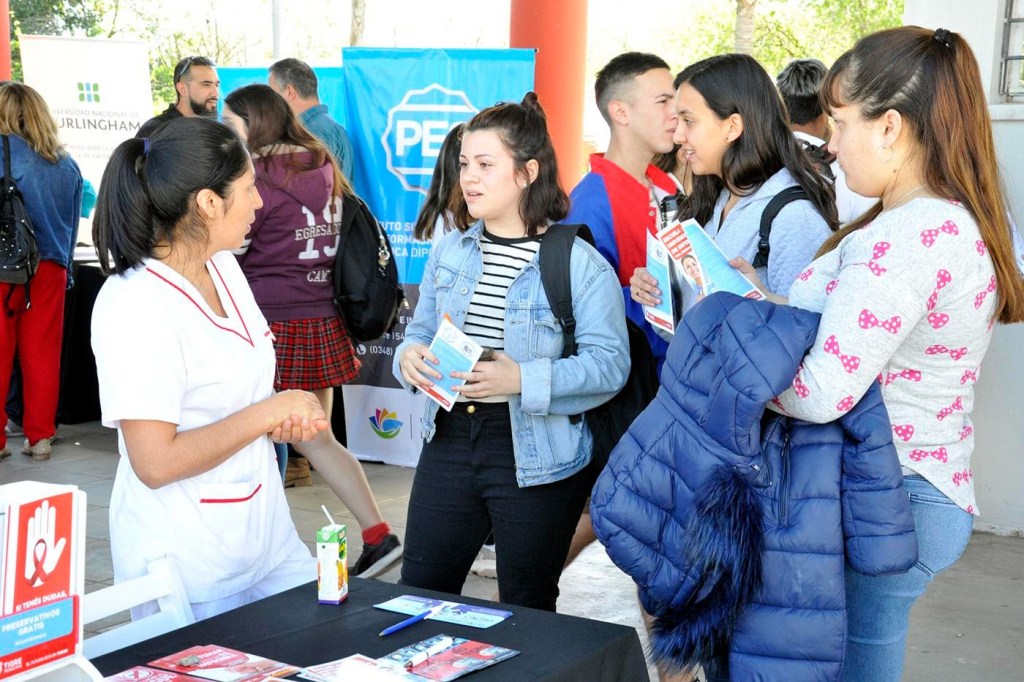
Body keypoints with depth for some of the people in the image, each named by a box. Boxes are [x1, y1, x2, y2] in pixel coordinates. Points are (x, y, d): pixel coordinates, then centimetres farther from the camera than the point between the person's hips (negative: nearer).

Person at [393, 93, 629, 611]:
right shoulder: (448, 251, 8)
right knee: (419, 593, 12)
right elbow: (422, 329, 17)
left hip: (536, 457, -5)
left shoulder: (579, 263, -11)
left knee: (526, 610, 11)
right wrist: (410, 356, -7)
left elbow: (609, 363, -17)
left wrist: (524, 380, -29)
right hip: (448, 440, 5)